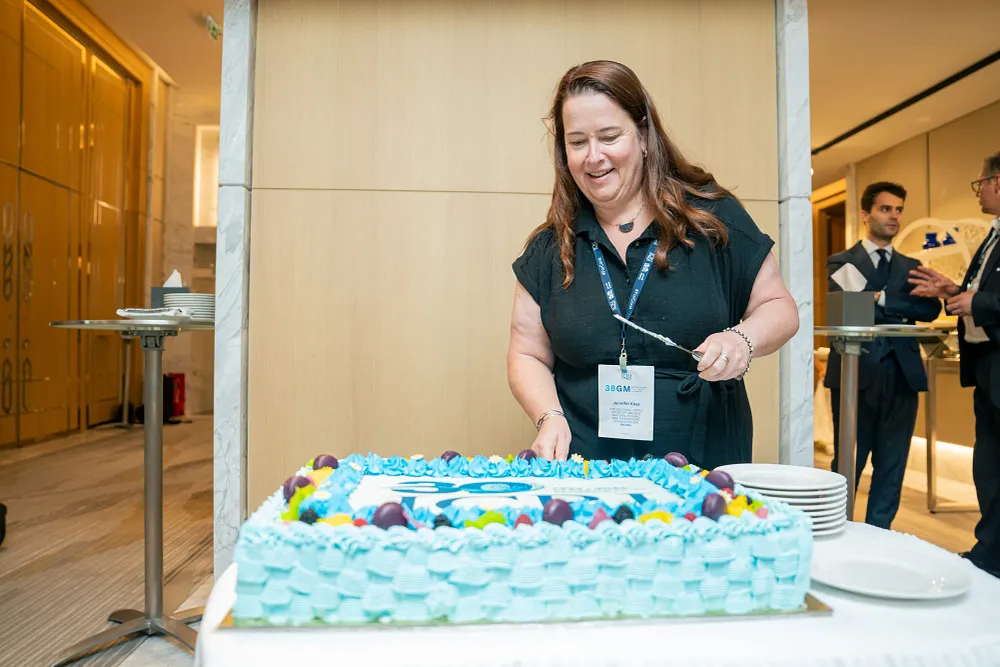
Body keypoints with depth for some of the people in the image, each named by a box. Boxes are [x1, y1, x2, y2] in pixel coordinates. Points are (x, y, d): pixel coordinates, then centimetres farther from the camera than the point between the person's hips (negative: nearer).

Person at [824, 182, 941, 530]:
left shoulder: (911, 266, 16)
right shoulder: (842, 262, 3)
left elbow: (931, 309, -2)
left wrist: (882, 300, -12)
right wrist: (901, 312, -7)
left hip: (902, 374, 4)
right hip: (856, 374, -4)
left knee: (892, 465, 8)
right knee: (848, 464, 3)